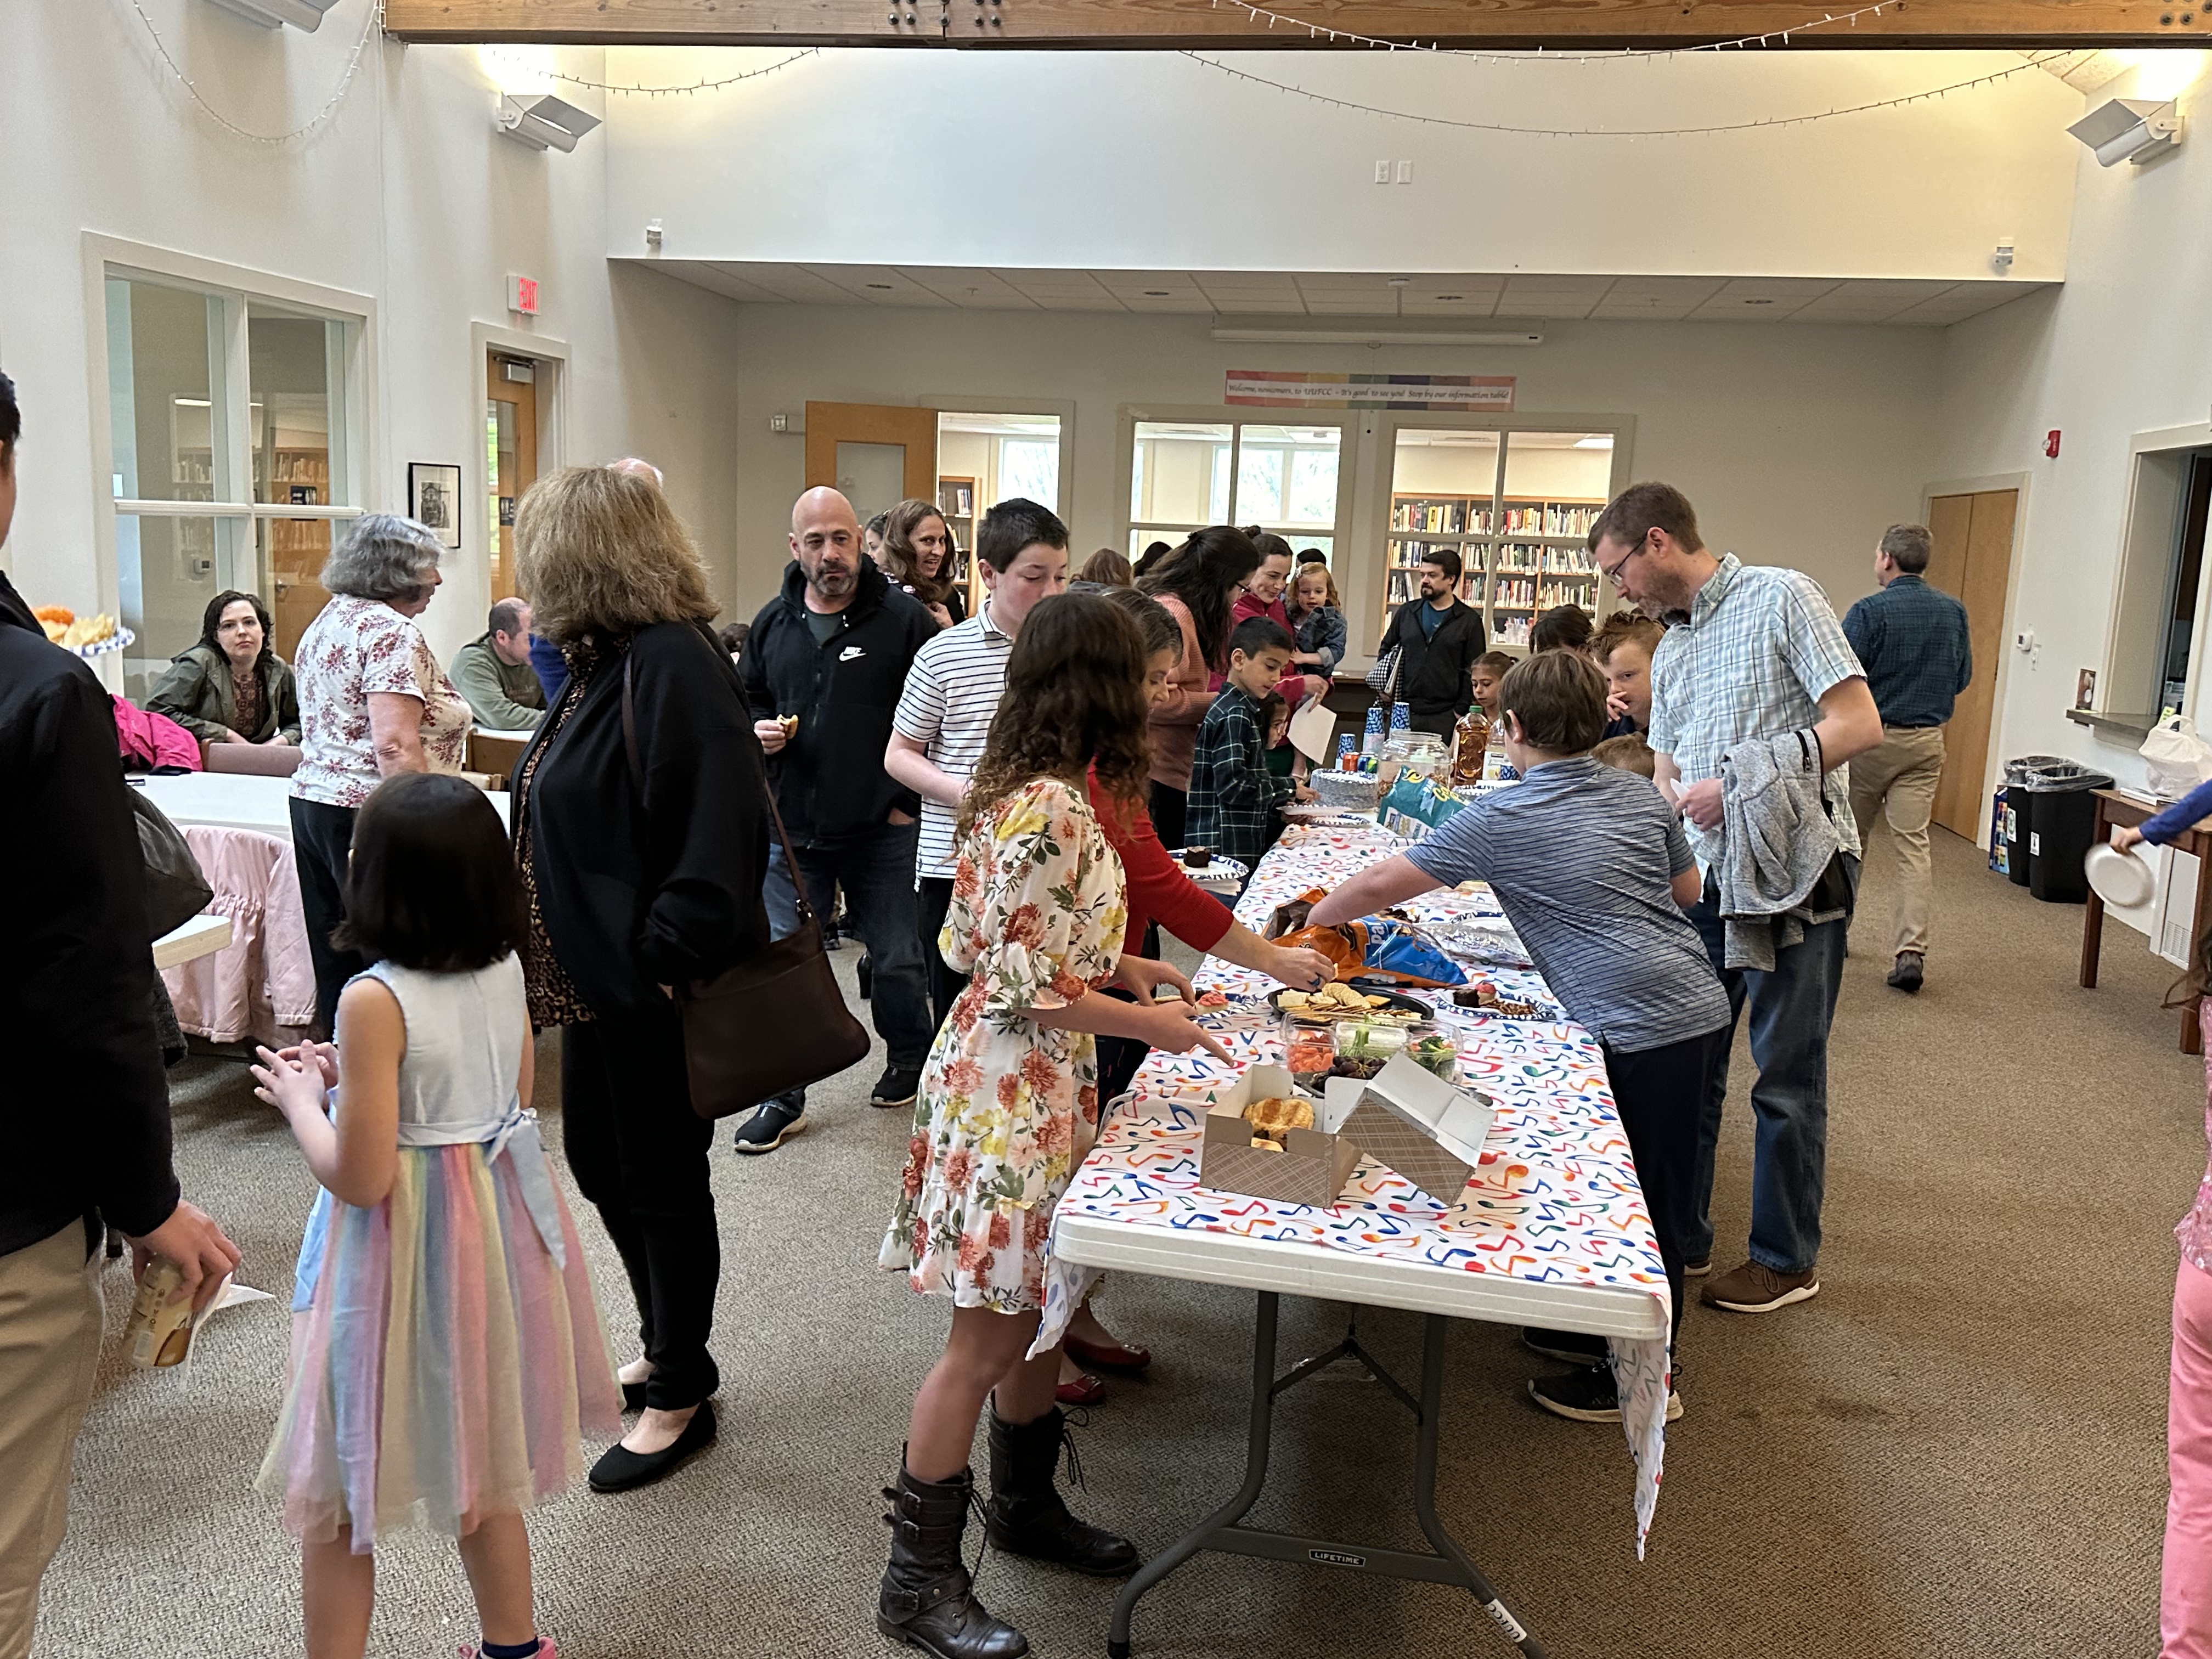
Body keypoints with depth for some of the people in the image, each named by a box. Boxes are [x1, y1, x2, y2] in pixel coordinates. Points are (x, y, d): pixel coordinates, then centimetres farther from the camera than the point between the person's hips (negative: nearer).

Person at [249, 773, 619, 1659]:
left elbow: (359, 1177, -21)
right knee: (486, 1467, 24)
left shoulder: (374, 1001, -23)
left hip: (405, 1247, -7)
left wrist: (300, 1098, -4)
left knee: (335, 1495, 13)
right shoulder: (506, 971, -4)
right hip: (492, 1229, 7)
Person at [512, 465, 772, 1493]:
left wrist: (667, 960, -26)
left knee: (662, 1180, 4)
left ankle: (681, 1397, 23)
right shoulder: (607, 661, 10)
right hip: (598, 976, 10)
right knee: (597, 1161, 20)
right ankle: (666, 1347, 39)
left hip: (654, 986, -10)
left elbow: (718, 832, -29)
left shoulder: (673, 665, -21)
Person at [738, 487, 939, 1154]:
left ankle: (910, 1059, 35)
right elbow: (750, 698, 21)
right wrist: (760, 729, -2)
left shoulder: (904, 617, -7)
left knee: (896, 959, 9)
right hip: (793, 829, 3)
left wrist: (911, 798, -8)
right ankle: (783, 1095, 19)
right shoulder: (773, 622, 6)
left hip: (884, 830, -3)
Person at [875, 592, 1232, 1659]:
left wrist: (1120, 968, 13)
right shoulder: (1053, 810, -22)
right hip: (1012, 1089, -10)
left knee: (1037, 1308, 22)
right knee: (987, 1339, 1)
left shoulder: (1025, 791, 7)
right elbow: (1023, 989, -22)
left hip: (1037, 1085, 10)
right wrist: (1147, 1023, -12)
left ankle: (1027, 1507, 40)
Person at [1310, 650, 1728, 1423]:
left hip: (1646, 1032, -8)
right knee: (1634, 1187, 20)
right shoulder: (1641, 794, 10)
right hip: (1701, 1004, 8)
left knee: (1648, 1204, 5)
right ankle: (1604, 1328, 36)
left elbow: (1380, 884, -2)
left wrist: (1314, 917, 14)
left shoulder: (1497, 820, -8)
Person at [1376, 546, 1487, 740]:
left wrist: (1461, 711, -6)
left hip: (1444, 717, -3)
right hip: (1403, 711, 3)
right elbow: (1386, 649, 23)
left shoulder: (1469, 620, 3)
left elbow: (1474, 671, 1)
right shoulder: (1407, 612, 12)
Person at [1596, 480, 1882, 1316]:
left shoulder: (1781, 597, -7)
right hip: (1707, 877, 7)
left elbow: (1858, 724, -15)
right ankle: (1678, 1236, 27)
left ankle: (1787, 1258, 19)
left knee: (1787, 1075, 4)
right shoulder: (1672, 651, 16)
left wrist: (1739, 785, -17)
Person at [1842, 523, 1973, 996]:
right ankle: (1910, 951, -9)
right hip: (1926, 741, 4)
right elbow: (1963, 678, 14)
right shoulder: (1954, 612, 5)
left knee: (1847, 838, 13)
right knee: (1913, 843, 0)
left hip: (1871, 736, -4)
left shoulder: (1869, 612, -13)